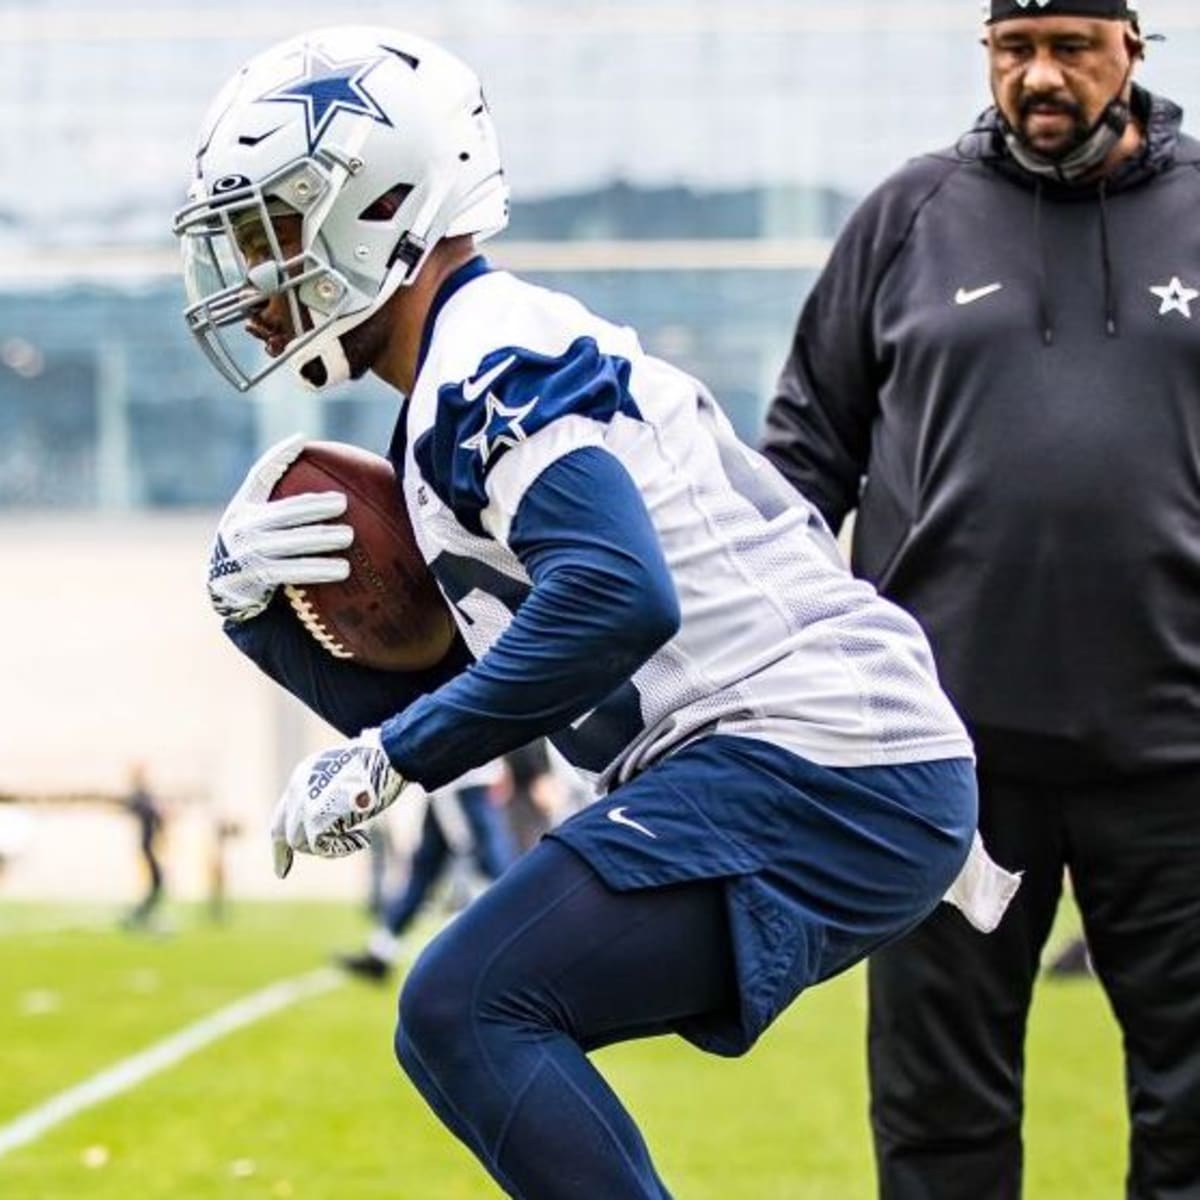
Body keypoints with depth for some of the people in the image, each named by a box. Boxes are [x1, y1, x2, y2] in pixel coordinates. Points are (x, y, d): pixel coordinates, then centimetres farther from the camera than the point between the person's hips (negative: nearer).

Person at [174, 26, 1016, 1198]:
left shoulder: (492, 361, -10)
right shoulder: (456, 397, 21)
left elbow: (617, 599, -26)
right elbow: (429, 707, 23)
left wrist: (390, 757, -18)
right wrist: (255, 599, 8)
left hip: (809, 771, -10)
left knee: (464, 1012, -15)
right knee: (473, 1017, 15)